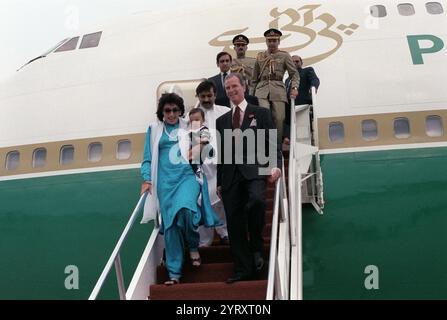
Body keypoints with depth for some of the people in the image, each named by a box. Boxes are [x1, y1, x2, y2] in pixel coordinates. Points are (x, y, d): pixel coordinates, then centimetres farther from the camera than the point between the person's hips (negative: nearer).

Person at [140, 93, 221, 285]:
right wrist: (147, 179, -1)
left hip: (188, 176, -1)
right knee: (170, 225, -2)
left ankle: (193, 246, 0)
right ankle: (174, 273, 5)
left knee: (186, 209, -29)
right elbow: (148, 159, 11)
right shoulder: (154, 130, 13)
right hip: (166, 181, 1)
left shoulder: (189, 128, 13)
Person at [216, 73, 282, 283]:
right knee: (234, 223, 0)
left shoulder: (261, 113, 11)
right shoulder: (222, 121, 20)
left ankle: (256, 248, -9)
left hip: (254, 171, -3)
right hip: (231, 176, 4)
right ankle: (243, 270, 8)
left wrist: (276, 165, -12)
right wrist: (219, 182, 14)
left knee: (256, 200, -32)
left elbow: (272, 142, 4)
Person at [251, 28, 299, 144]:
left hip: (278, 91, -1)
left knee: (279, 119, -6)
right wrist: (252, 94, 17)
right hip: (262, 90, 1)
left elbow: (294, 74, 7)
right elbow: (255, 78, 23)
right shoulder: (260, 56, 18)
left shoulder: (284, 55, 11)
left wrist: (294, 87, -10)